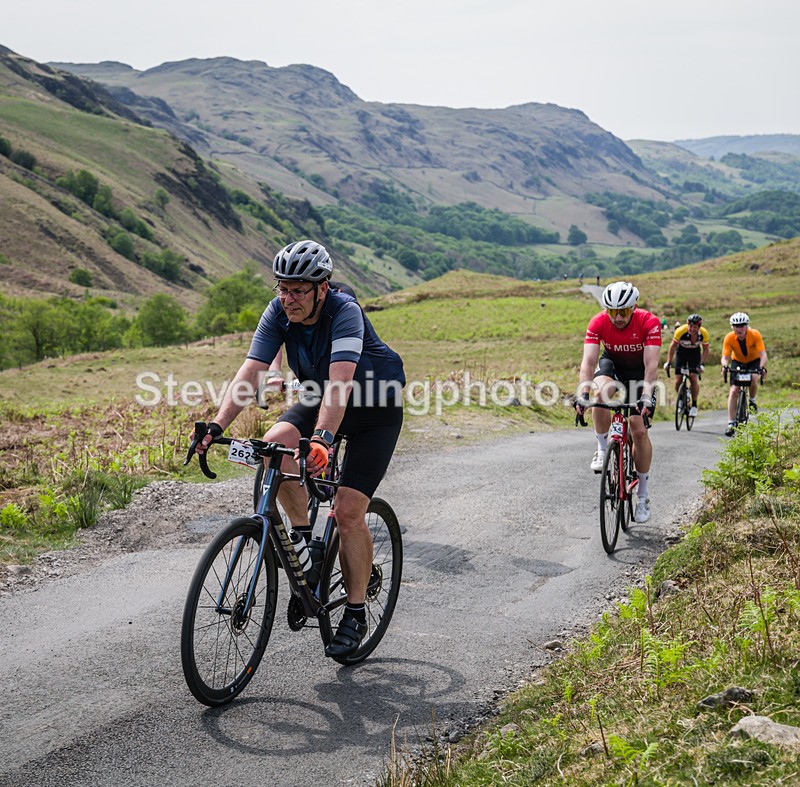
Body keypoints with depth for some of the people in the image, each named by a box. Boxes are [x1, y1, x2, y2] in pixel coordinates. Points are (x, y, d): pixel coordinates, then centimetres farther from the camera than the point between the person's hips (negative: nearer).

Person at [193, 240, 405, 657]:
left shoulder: (345, 312, -32)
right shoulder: (278, 313, -16)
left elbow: (340, 381, -45)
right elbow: (249, 374, -22)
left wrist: (322, 439, -58)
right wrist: (217, 426, -36)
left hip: (377, 408, -5)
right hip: (320, 399, 5)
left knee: (348, 511, -14)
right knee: (274, 444, -26)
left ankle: (356, 612, 4)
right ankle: (304, 536, -4)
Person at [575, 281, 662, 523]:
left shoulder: (649, 322, -29)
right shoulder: (598, 323, -25)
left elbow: (651, 363, -34)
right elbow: (588, 360, -31)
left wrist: (646, 396, -47)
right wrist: (583, 394, -45)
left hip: (640, 371, -1)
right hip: (612, 364, 1)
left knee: (640, 430, -9)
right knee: (602, 390, -35)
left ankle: (643, 494, 4)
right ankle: (602, 450, -16)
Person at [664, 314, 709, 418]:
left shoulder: (704, 333, -26)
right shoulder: (680, 331, -31)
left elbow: (705, 349, -10)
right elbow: (673, 346, -17)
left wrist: (702, 364, -21)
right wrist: (668, 362, -22)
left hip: (695, 353, 0)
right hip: (681, 352, 0)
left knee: (693, 378, -18)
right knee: (678, 381, -8)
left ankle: (694, 405, -3)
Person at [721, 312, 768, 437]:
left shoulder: (755, 335, -28)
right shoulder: (729, 338, -25)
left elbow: (763, 354, -32)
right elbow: (725, 356, -28)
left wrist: (762, 368, -51)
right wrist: (725, 366, -51)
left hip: (754, 361, -1)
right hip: (737, 362, 1)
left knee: (754, 379, -33)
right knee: (733, 391, -13)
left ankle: (752, 400, -1)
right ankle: (731, 424, -9)